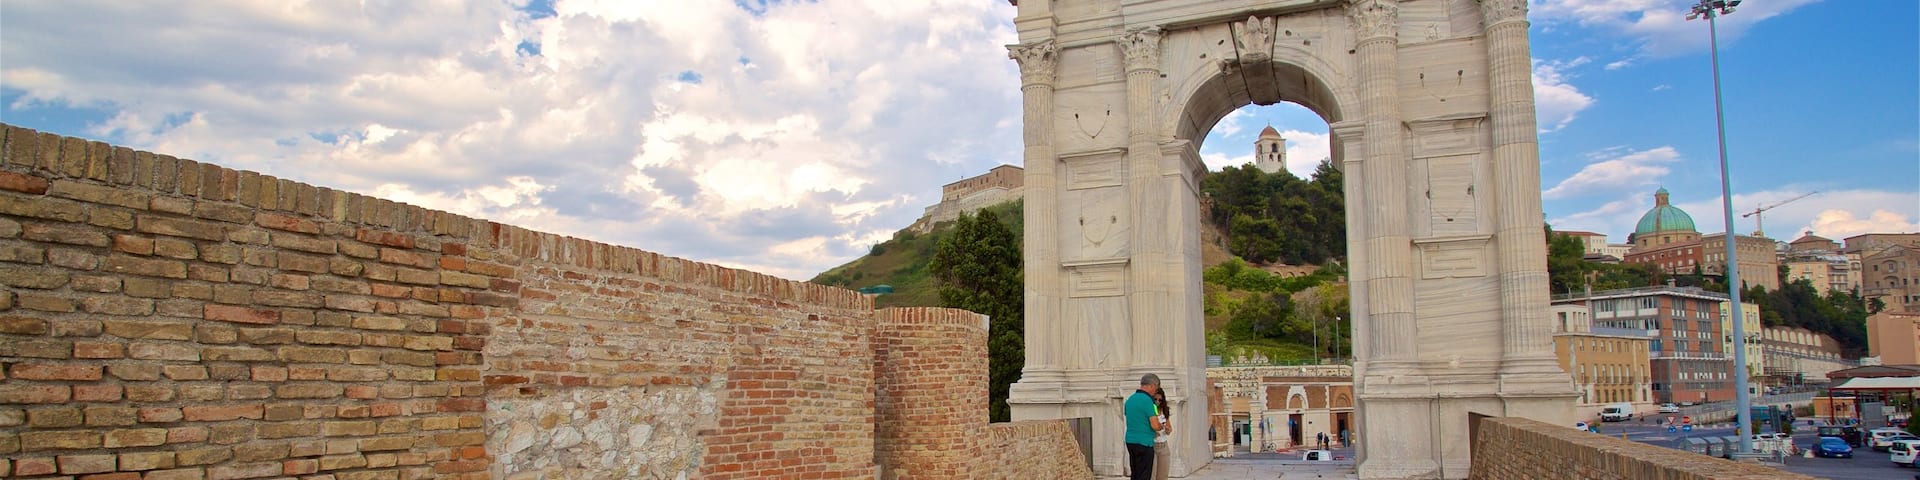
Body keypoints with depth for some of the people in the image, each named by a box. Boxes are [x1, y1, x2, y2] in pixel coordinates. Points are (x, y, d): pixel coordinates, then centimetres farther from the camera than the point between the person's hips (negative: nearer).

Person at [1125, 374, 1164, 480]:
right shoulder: (1147, 400, -15)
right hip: (1144, 443, -8)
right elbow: (1155, 426, -18)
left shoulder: (1130, 399, 11)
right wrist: (1162, 426, 5)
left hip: (1130, 440, 8)